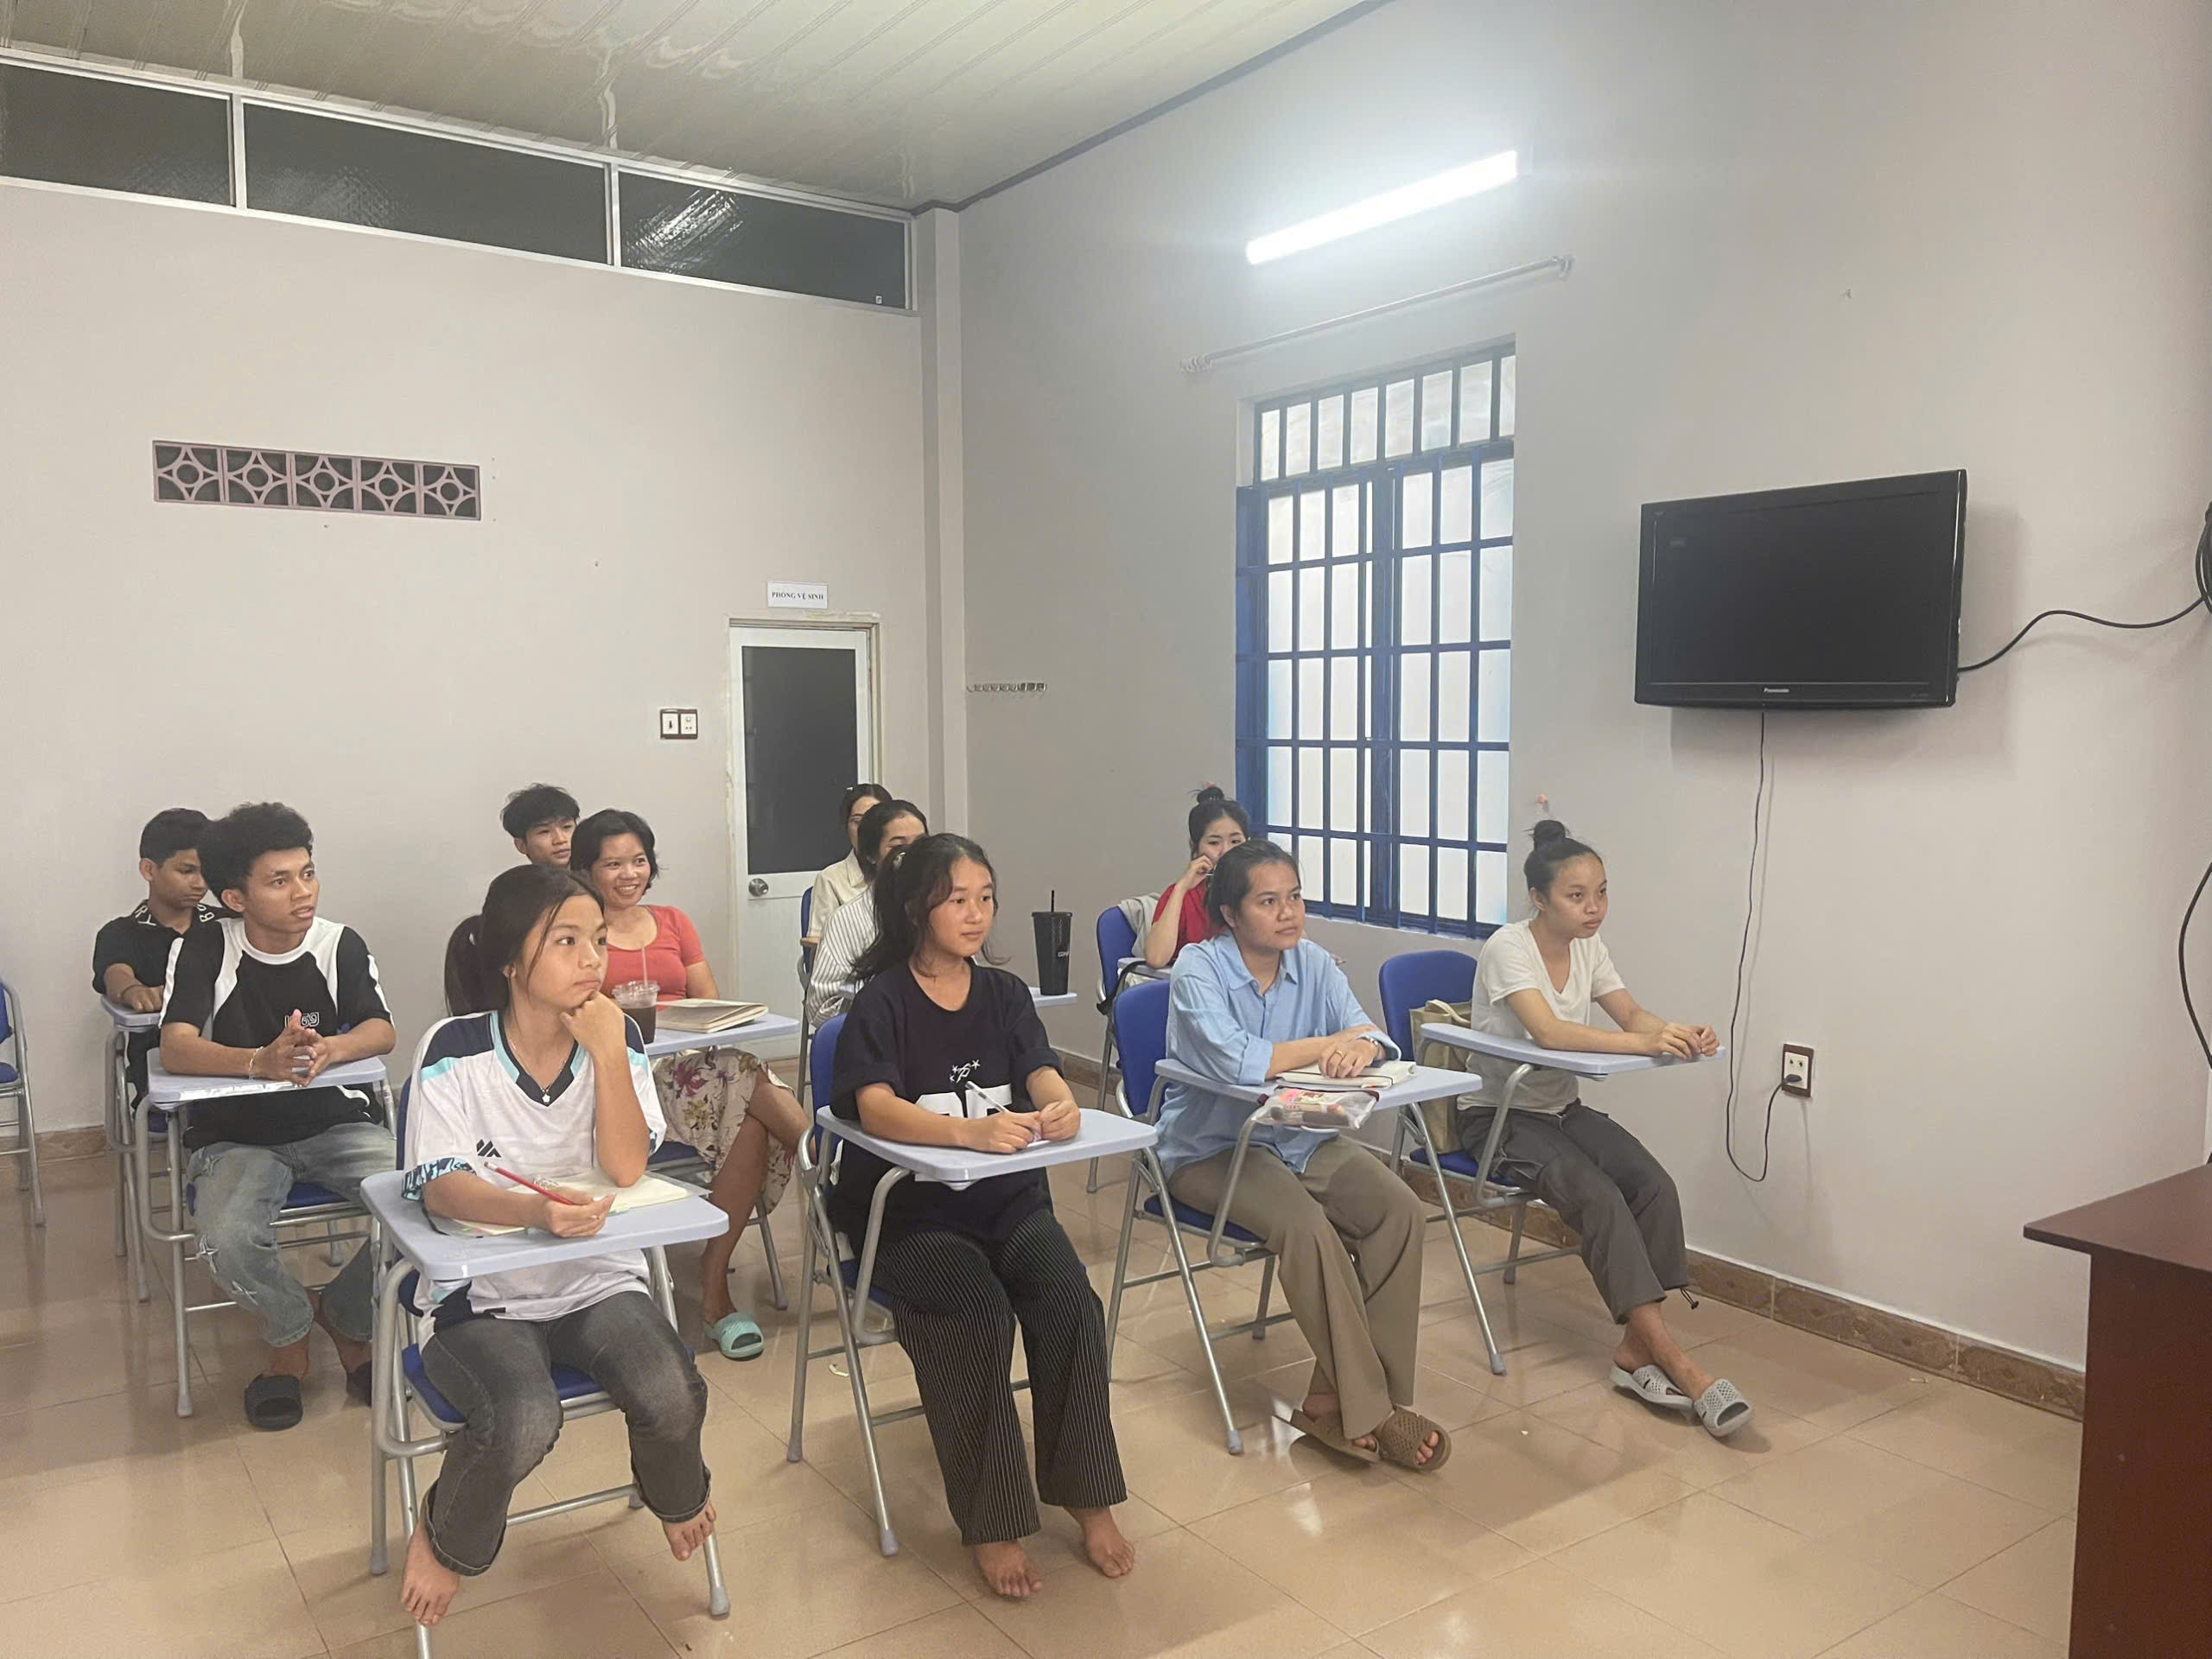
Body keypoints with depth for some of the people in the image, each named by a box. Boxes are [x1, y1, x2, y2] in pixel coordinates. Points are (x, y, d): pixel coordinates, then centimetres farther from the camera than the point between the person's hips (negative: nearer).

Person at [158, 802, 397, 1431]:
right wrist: (262, 1061, -38)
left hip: (338, 1123, 1)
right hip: (238, 1134, -1)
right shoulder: (205, 949, -9)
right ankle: (289, 1332, 5)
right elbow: (175, 1049, -19)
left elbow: (381, 1031, -10)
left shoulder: (340, 943, -5)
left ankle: (347, 1317, 8)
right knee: (227, 1240, -31)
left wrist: (329, 1050, -34)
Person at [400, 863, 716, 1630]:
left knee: (672, 1398, -25)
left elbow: (626, 1171, -13)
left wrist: (608, 1052, -22)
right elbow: (440, 1188, -18)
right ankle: (444, 1537, 5)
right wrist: (535, 1211, -37)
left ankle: (676, 1497, 14)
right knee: (524, 1422, -31)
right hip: (485, 1293, -2)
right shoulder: (459, 1050, -11)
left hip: (598, 1278, 2)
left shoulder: (614, 1037, -4)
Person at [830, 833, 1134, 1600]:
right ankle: (992, 1524, -13)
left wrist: (1062, 1107, -31)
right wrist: (970, 1131, -40)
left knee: (1071, 1303, -22)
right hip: (911, 1210, -3)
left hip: (1009, 1198, 4)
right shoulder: (883, 1001, -5)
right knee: (977, 1315, -29)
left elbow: (1044, 1075, -5)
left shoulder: (1005, 994, 9)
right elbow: (876, 1108, -22)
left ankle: (1089, 1497, -6)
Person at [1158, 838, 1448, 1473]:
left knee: (1401, 1210, -17)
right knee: (1306, 1225, -30)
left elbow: (1372, 1035, -8)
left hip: (1299, 1137, 6)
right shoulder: (1198, 969, -14)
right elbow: (1236, 1061, -31)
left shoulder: (1313, 963, 2)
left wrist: (1364, 1047, -33)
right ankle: (1367, 1413, -16)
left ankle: (1334, 1397, -9)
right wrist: (1332, 1044, -22)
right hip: (1210, 1149, -6)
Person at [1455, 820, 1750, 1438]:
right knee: (1598, 1197, -28)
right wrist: (1647, 1043, -42)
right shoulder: (1508, 948, -19)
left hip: (1563, 1107, 7)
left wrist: (1679, 1034, -26)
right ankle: (1676, 1363, -25)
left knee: (1654, 1185, -19)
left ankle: (1636, 1348, -15)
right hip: (1498, 1114, -7)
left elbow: (1630, 1013, -3)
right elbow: (1547, 1030, -33)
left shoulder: (1588, 948, 5)